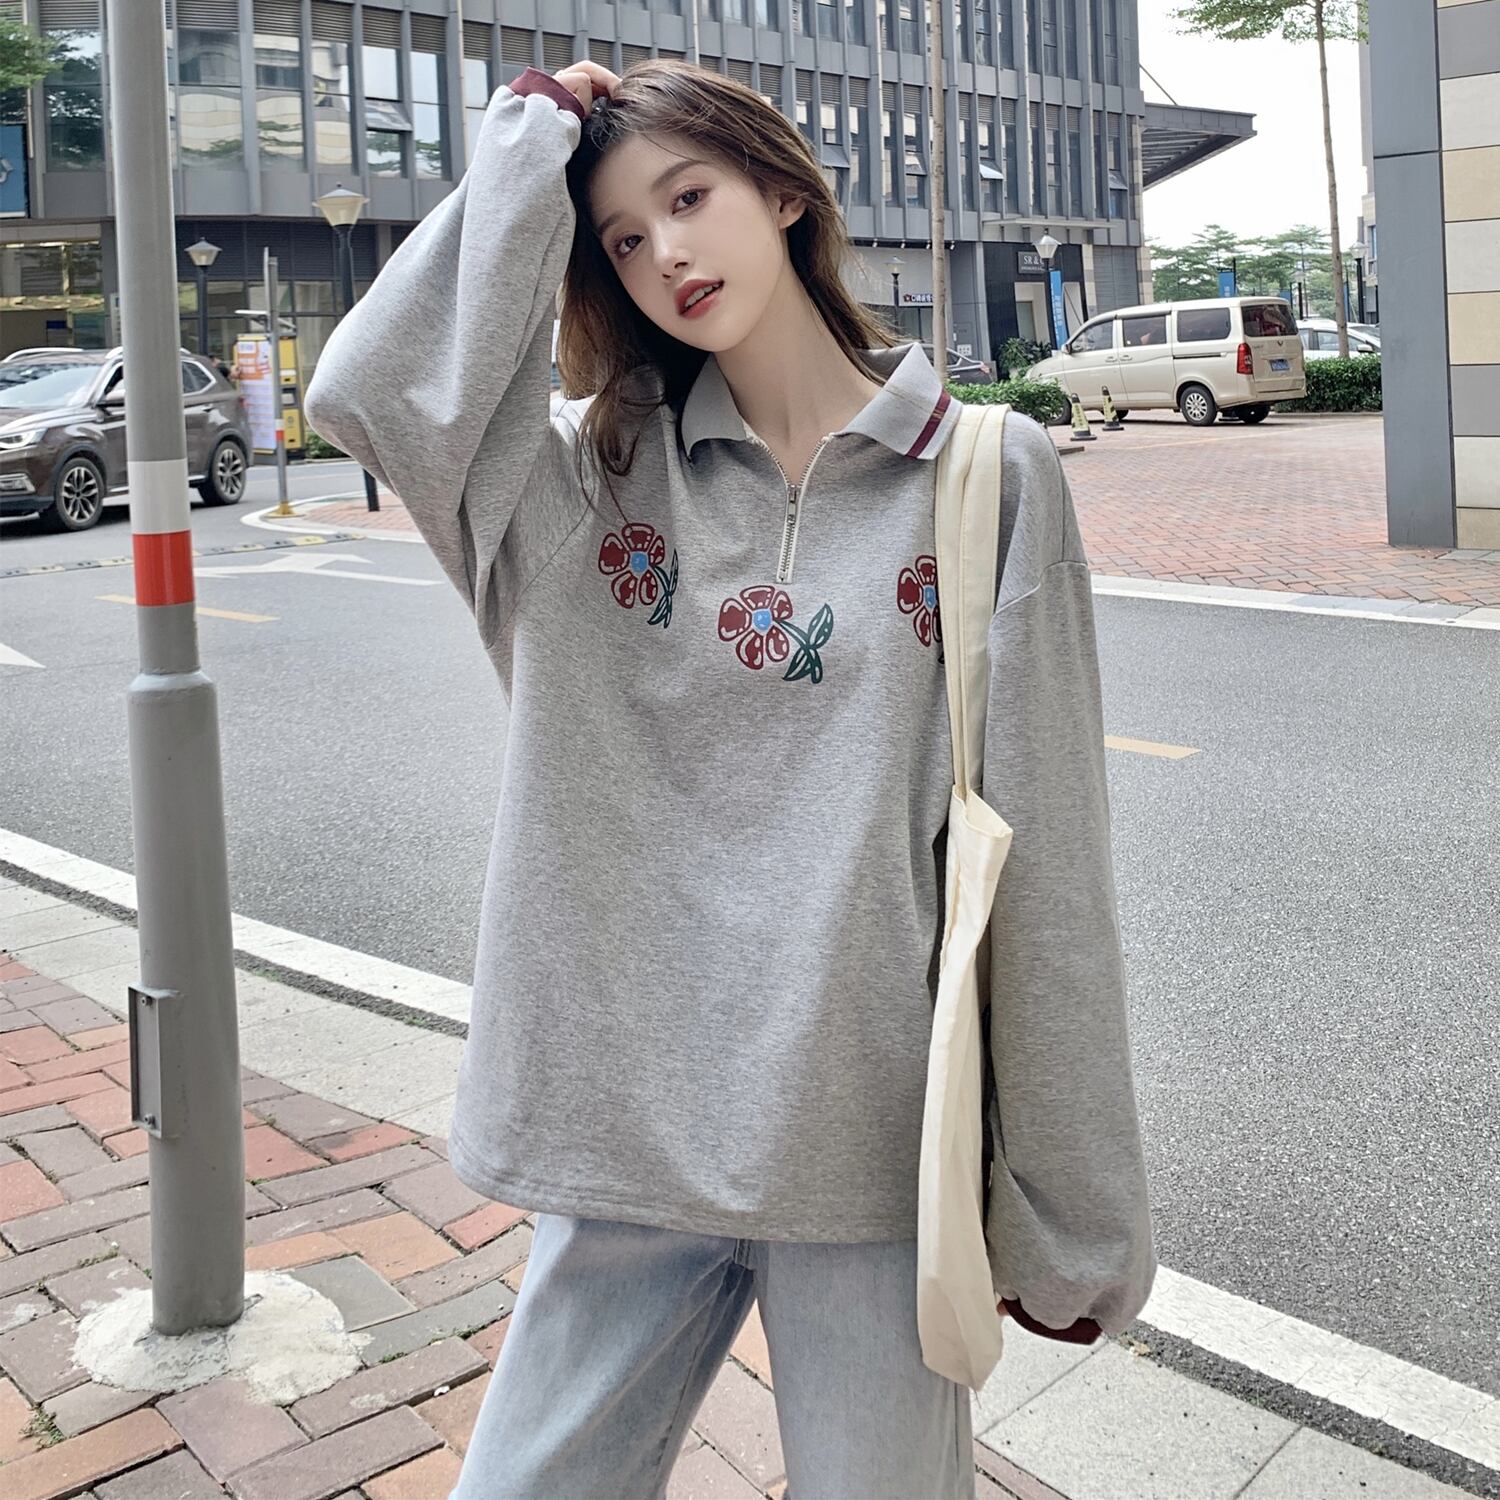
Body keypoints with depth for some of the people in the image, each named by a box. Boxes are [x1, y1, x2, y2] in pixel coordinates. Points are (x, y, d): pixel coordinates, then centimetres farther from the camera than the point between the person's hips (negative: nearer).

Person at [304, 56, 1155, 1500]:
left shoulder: (989, 478, -3)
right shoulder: (599, 471, 4)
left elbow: (1042, 855, -4)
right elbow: (369, 392, -14)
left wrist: (1071, 1216, -2)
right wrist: (522, 155, -4)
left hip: (872, 1136, -2)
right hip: (624, 1125, 2)